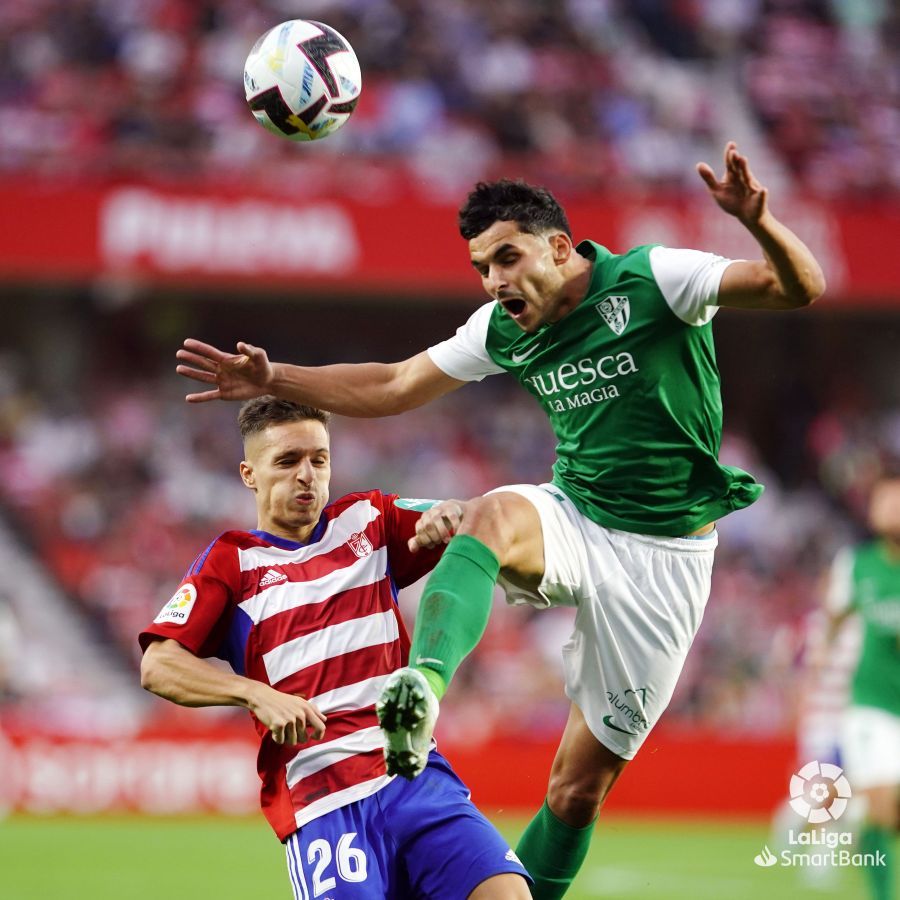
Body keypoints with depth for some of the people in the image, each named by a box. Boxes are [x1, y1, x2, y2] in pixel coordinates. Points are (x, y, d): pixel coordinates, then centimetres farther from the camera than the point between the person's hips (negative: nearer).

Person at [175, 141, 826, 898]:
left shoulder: (652, 280, -13)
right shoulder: (505, 330, 3)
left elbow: (800, 289, -21)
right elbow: (394, 387, 13)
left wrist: (757, 222, -43)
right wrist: (274, 379, 4)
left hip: (662, 554, -4)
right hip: (572, 521, 4)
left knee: (581, 787, -2)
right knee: (492, 515, -34)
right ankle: (421, 690, -54)